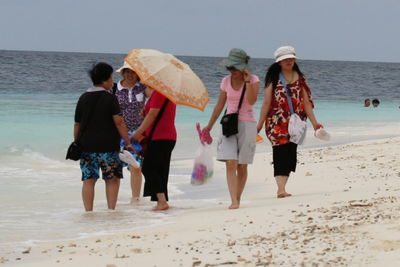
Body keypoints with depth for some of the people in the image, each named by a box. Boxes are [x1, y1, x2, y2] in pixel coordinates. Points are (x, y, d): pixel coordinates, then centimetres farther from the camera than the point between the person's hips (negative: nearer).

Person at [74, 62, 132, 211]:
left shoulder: (83, 98, 7)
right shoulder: (110, 98, -7)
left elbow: (77, 124, 9)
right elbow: (119, 122, -12)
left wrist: (76, 143, 18)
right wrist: (128, 142, -7)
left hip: (87, 145, 4)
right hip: (108, 146, -4)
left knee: (88, 180, 6)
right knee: (112, 179, 8)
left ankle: (88, 211, 2)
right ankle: (111, 210, 4)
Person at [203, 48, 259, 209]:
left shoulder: (253, 80, -3)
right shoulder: (226, 81, 6)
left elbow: (252, 101, -18)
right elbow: (220, 105, 14)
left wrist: (247, 81, -18)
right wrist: (209, 126, 15)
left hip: (247, 124, -2)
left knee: (242, 165, 2)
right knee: (230, 163, -13)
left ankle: (238, 200, 13)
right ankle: (234, 201, -19)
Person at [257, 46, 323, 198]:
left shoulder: (299, 78, 11)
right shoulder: (274, 78, 3)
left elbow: (306, 102, 10)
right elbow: (266, 103, 2)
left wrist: (314, 122, 3)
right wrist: (259, 125, -1)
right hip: (277, 123, -4)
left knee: (290, 155, 2)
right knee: (280, 153, -13)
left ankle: (281, 189, 8)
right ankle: (281, 189, -21)